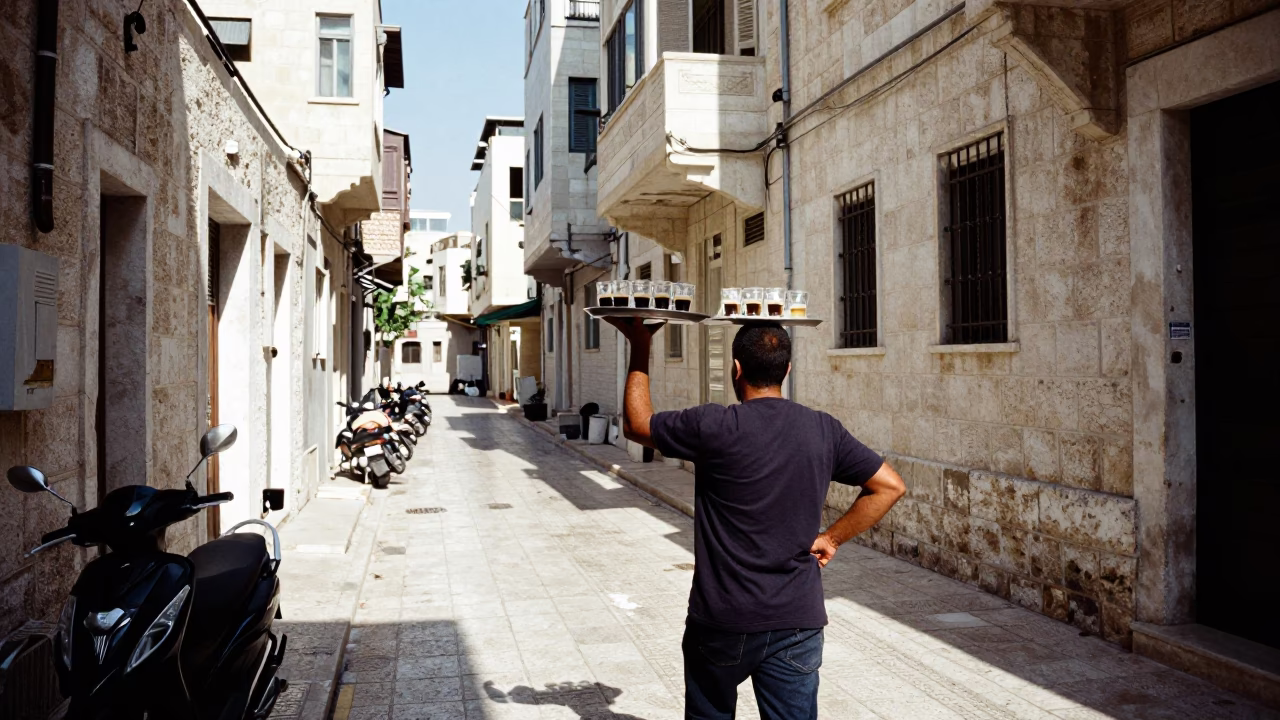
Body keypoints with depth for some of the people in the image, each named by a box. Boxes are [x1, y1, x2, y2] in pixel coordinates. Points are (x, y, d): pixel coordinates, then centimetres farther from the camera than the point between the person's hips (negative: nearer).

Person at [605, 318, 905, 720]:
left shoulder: (716, 427, -14)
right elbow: (890, 486, 4)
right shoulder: (823, 430, -1)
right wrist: (831, 538, 5)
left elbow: (635, 425, 0)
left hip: (723, 621, -2)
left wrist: (640, 351, 9)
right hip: (798, 622, 3)